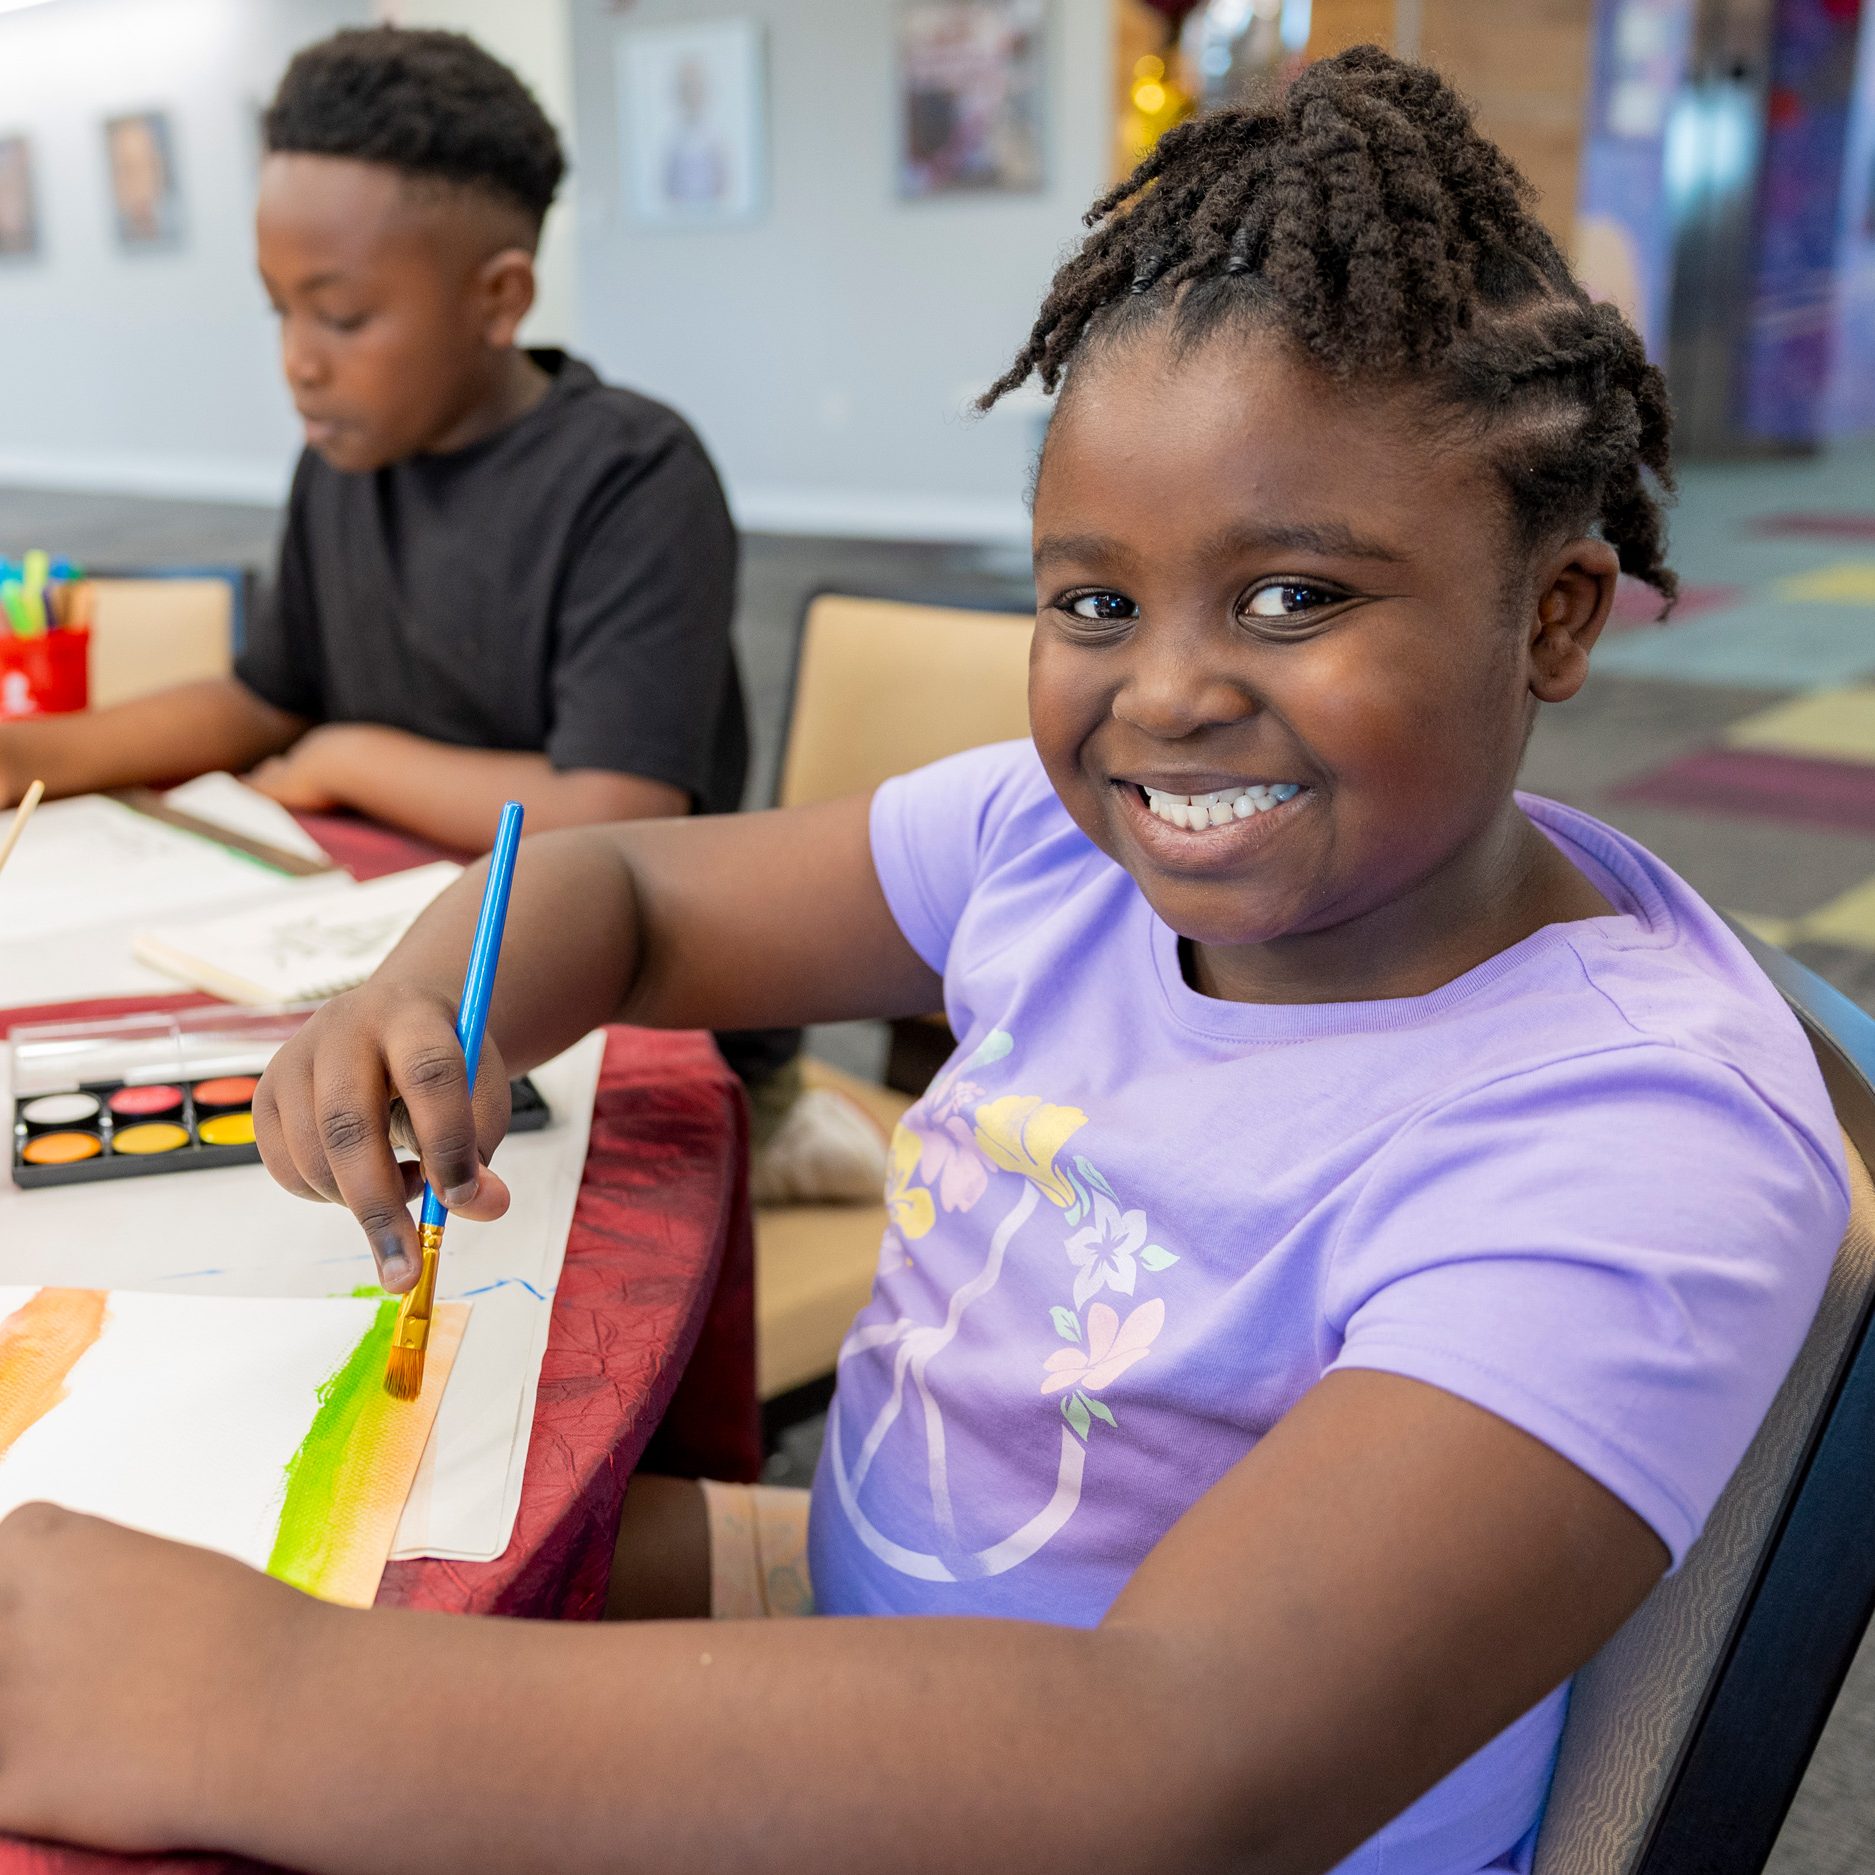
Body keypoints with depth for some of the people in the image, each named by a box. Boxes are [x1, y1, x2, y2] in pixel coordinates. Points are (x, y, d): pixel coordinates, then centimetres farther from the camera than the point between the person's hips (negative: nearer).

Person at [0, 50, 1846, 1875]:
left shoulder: (1639, 1150, -28)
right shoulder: (1079, 824, -9)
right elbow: (624, 884, 2)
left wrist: (262, 1711, -41)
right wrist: (425, 1010, -22)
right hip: (856, 1586, 6)